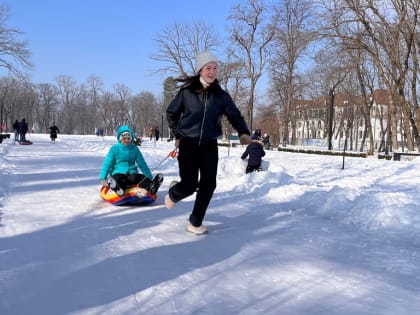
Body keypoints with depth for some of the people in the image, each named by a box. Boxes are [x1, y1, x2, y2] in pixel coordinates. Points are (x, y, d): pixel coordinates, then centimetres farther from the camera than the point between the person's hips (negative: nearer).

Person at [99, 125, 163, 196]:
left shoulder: (135, 149, 14)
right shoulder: (114, 149, 6)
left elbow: (142, 164, 16)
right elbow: (107, 163, 5)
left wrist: (150, 177, 11)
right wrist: (103, 178, -7)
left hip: (131, 174, 2)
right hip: (118, 173, -2)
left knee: (143, 178, -30)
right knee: (116, 179, -39)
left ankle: (151, 188, -61)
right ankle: (118, 190, -72)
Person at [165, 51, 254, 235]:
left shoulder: (221, 95, 2)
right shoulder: (186, 92, -4)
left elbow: (235, 115, 0)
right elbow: (171, 113, 9)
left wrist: (243, 133, -19)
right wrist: (177, 135, 7)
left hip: (210, 145, 3)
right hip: (188, 144, -2)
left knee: (208, 185, -6)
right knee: (190, 185, -10)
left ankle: (195, 222, 12)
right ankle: (173, 192, 28)